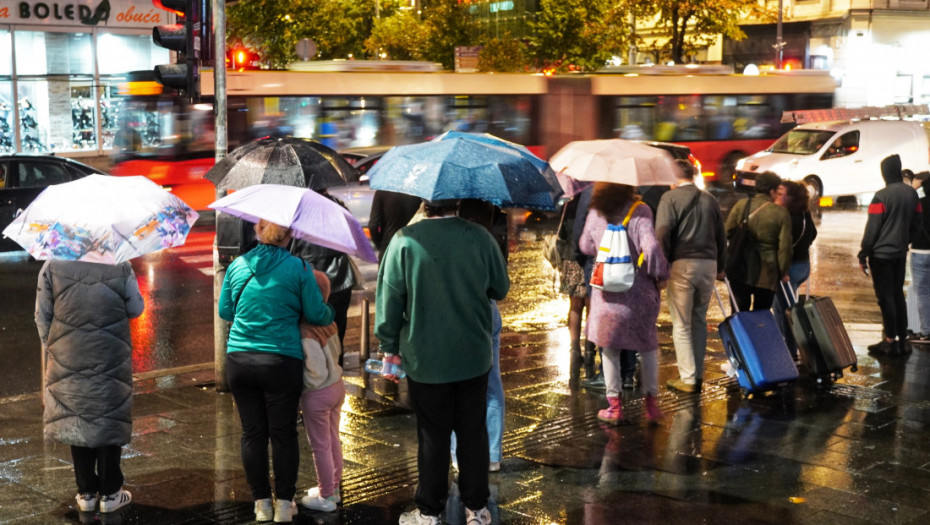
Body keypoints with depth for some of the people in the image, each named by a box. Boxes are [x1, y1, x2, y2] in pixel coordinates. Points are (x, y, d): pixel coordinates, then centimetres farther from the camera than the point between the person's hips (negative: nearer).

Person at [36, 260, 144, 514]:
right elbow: (136, 309, 2)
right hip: (111, 361, -1)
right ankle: (110, 493, 15)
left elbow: (42, 315, 0)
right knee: (109, 421, 10)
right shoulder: (121, 267, -10)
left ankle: (86, 493, 19)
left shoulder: (52, 266, -7)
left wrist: (50, 347, 13)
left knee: (75, 421, 12)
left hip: (68, 361, 1)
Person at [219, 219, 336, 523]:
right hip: (282, 362, -3)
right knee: (283, 434, 8)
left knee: (253, 433, 11)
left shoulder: (237, 266, 5)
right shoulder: (299, 269, -5)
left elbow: (225, 311, 13)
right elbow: (316, 315, -4)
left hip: (239, 361, 3)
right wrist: (331, 315, 18)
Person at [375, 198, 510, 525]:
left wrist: (390, 348, 3)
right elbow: (500, 289, 4)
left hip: (425, 360, -1)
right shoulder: (480, 238, -9)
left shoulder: (404, 241, -14)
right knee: (473, 432, 13)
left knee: (432, 436, 10)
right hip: (474, 357, 2)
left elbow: (389, 299, -9)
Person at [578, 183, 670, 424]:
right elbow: (651, 247, -21)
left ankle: (614, 404, 11)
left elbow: (585, 246, 13)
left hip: (606, 290, 2)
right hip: (639, 292, -2)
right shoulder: (640, 211, -12)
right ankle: (652, 401, 15)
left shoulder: (595, 213, 0)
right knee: (648, 345, 14)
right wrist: (661, 275, -7)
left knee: (609, 347, 11)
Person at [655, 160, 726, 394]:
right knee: (700, 320, 15)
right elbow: (721, 237, 16)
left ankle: (688, 379, 1)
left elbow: (662, 233, -12)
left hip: (682, 263, -5)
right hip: (708, 263, 5)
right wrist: (720, 266, 24)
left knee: (681, 324, 1)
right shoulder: (709, 199, 13)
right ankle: (698, 375, 19)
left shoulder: (670, 198, -3)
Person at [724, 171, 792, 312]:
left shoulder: (741, 205, 0)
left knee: (739, 312, 7)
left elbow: (727, 233, 1)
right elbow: (784, 246, -5)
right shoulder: (781, 213, -6)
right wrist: (783, 272, 6)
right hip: (766, 273, -2)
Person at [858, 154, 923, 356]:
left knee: (885, 297, -1)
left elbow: (872, 229, -14)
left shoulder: (882, 196, -15)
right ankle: (902, 339, 18)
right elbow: (917, 224, 13)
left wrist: (863, 255, -7)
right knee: (898, 295, 15)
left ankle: (890, 341, 1)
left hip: (881, 254, -7)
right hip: (900, 254, 7)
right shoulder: (912, 194, 5)